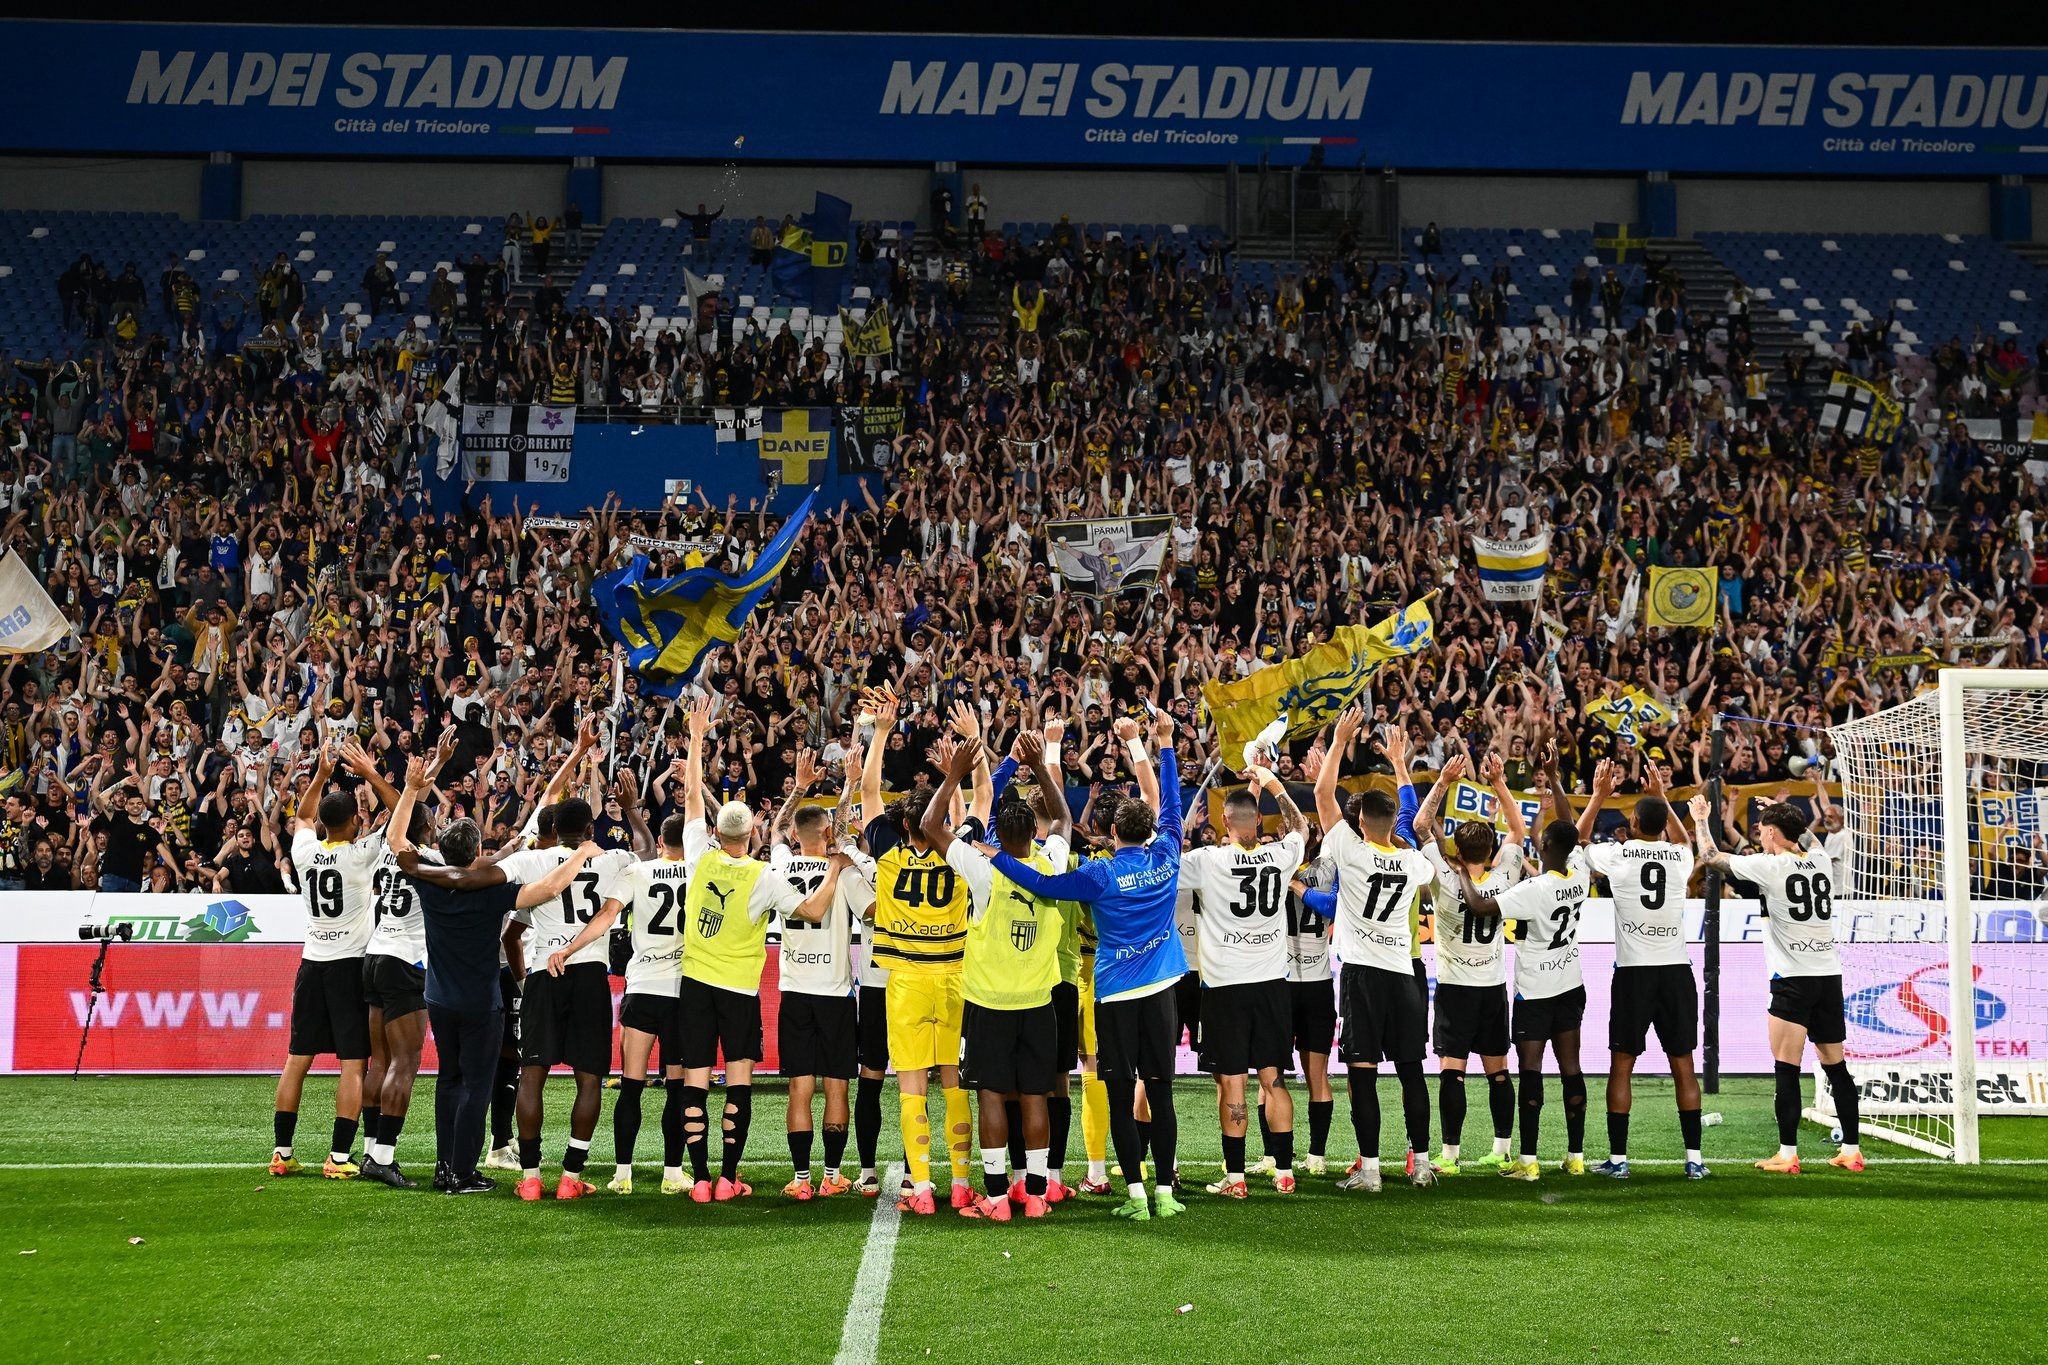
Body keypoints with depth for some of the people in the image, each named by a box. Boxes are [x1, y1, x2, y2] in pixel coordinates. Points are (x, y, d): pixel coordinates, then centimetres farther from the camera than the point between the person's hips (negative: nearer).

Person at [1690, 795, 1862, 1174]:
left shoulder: (1769, 865, -7)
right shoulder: (1821, 860, 8)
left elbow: (1710, 857, 5)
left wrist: (1701, 819, 20)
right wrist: (1782, 814, 41)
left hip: (1793, 979, -6)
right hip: (1830, 975, 6)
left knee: (1787, 1068, -5)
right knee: (1836, 1066, 10)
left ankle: (1787, 1154, -7)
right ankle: (1852, 1150, 10)